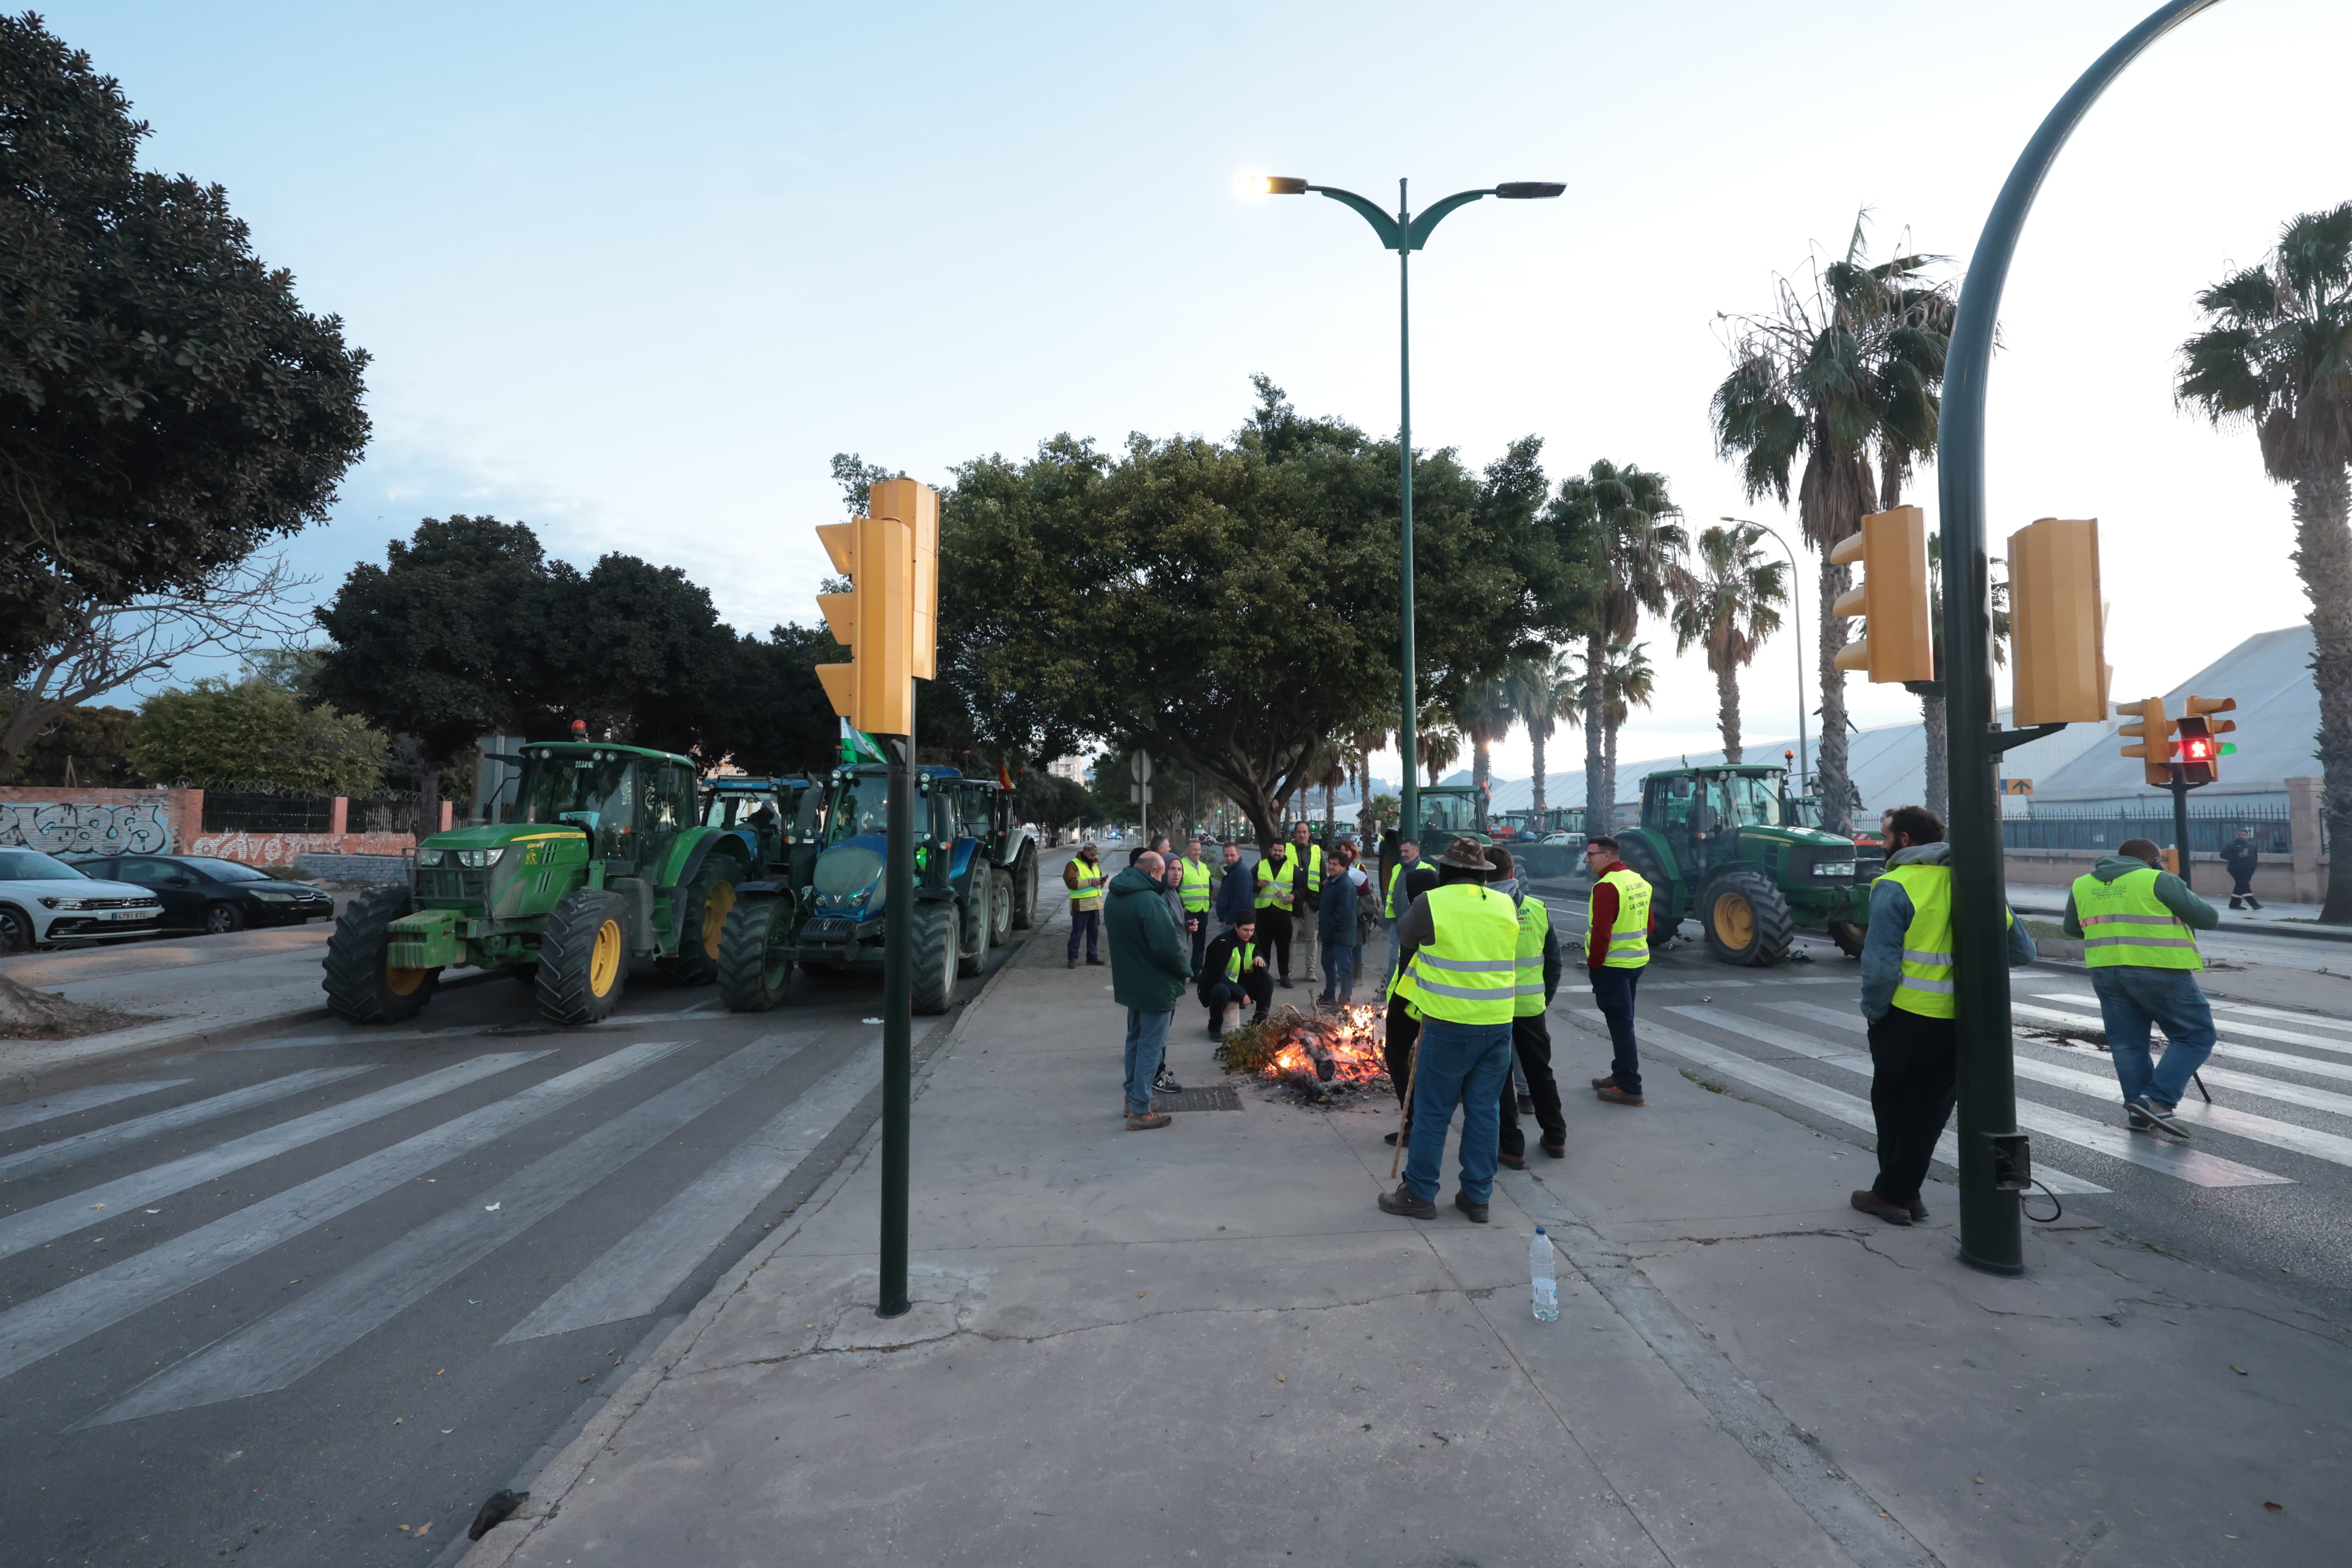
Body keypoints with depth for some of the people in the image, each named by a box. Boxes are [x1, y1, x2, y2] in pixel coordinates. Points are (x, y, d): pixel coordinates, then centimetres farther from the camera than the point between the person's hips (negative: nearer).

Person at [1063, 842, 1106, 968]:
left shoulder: (1095, 865, 18)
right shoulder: (1074, 865, -7)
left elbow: (1099, 878, 29)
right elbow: (1071, 882, -19)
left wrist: (1101, 881, 4)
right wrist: (1090, 882, -21)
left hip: (1095, 904, 7)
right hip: (1081, 904, -7)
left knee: (1094, 931, 12)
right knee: (1077, 932, -4)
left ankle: (1092, 955, 22)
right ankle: (1073, 958, 1)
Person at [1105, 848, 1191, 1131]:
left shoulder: (1115, 897, 5)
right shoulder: (1150, 901, -26)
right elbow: (1168, 946, -27)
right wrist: (1182, 972, -9)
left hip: (1129, 982, 9)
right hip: (1156, 986, -9)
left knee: (1136, 1039, 21)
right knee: (1151, 1046, 0)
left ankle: (1133, 1097, 32)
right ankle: (1141, 1112, 6)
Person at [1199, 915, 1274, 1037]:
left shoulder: (1252, 940, -3)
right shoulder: (1223, 943, -25)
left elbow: (1262, 970, 1)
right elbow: (1217, 975, -29)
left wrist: (1260, 959, -23)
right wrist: (1240, 992, -31)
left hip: (1239, 982, 6)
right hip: (1216, 983, -6)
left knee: (1267, 980, -14)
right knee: (1222, 992, -40)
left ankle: (1260, 1020, 1)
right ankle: (1215, 1027, -12)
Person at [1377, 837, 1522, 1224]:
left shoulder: (1431, 903, -9)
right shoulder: (1506, 906, 4)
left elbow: (1406, 940, 7)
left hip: (1449, 1025, -4)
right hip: (1499, 1025, 4)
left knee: (1432, 1111, 6)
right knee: (1485, 1111, 12)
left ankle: (1419, 1194, 14)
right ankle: (1477, 1196, 20)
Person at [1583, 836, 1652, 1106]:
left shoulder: (1607, 886, -20)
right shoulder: (1638, 880, 9)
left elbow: (1601, 932, -23)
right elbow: (1648, 924, 16)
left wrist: (1594, 964, -13)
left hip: (1612, 965, -9)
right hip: (1637, 961, 9)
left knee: (1620, 1024, -3)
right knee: (1624, 1021, 19)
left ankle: (1629, 1088, 2)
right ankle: (1621, 1075, 30)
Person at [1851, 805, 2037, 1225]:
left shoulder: (1895, 886, -14)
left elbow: (1881, 962, -20)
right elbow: (2022, 950, 7)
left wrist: (1873, 1009, -7)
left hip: (1905, 1018, -5)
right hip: (1958, 1021, 5)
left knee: (1892, 1104, 13)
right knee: (1930, 1109, 15)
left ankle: (1892, 1195, 19)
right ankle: (1904, 1193, 20)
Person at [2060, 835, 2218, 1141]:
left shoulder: (2082, 885, 11)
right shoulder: (2158, 881, -5)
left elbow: (2071, 928, 22)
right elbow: (2208, 919, 0)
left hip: (2105, 972, 5)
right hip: (2159, 971, -5)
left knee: (2127, 1044, 13)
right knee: (2196, 1036, 6)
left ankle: (2140, 1115, 13)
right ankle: (2157, 1100, -5)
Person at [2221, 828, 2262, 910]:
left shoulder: (2251, 846, 15)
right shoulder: (2231, 845, -4)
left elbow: (2255, 856, 26)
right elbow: (2223, 855, -10)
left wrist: (2254, 865, 11)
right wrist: (2237, 856, -20)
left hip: (2247, 870, 7)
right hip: (2237, 869, -7)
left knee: (2241, 886, 9)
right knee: (2245, 886, -14)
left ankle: (2234, 903, 16)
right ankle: (2254, 904, -20)